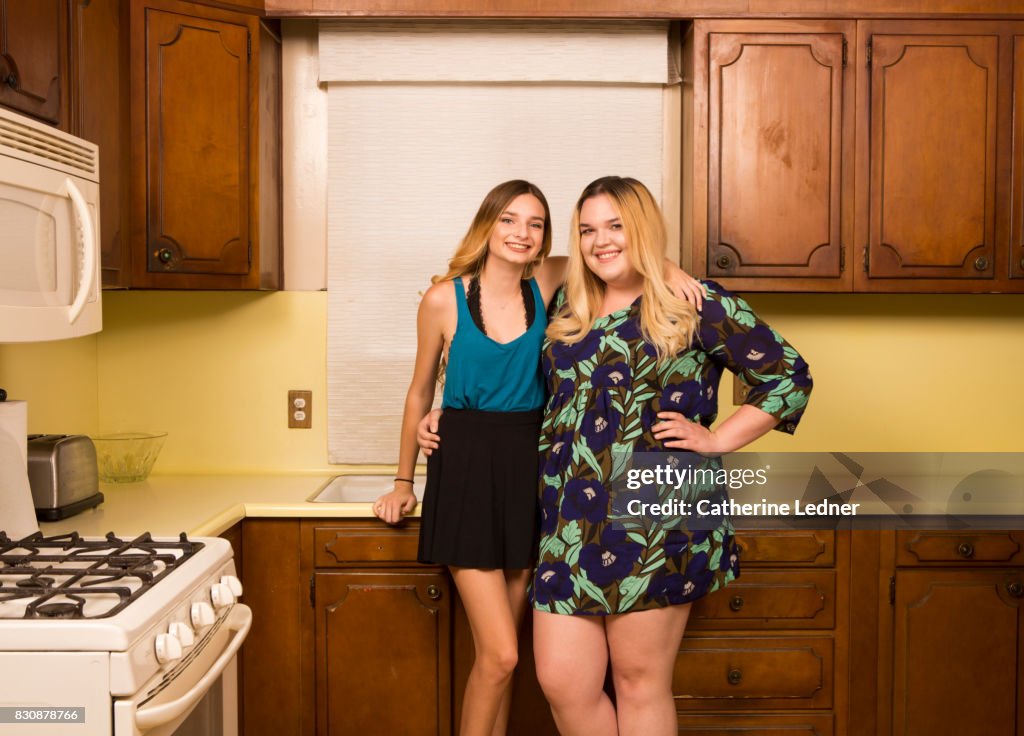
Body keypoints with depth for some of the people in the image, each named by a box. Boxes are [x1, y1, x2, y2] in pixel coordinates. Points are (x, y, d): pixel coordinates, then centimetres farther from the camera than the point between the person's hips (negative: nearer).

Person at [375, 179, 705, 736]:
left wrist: (667, 270, -12)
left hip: (527, 466, 3)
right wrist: (404, 483, 13)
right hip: (466, 468, -3)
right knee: (500, 655, -7)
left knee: (497, 652, 14)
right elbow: (420, 393, 6)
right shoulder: (444, 299, -5)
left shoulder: (546, 284, 0)